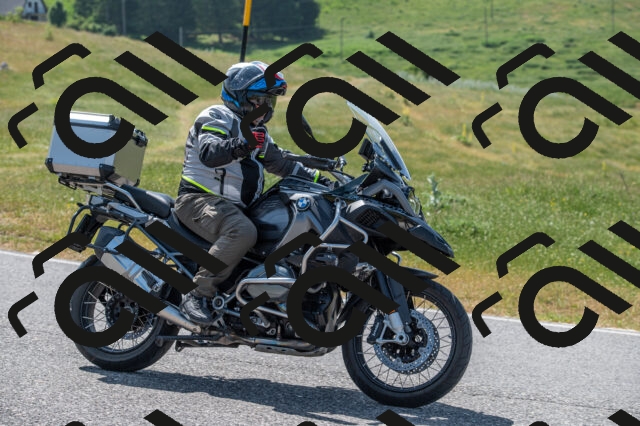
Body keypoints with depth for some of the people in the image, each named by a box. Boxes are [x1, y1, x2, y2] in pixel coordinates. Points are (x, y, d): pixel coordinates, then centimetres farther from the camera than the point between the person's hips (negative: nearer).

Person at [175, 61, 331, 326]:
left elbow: (280, 163, 29)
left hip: (237, 207, 9)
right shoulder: (216, 118, -7)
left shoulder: (256, 130, 22)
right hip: (200, 200, -9)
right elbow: (208, 153, -27)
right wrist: (242, 144, -43)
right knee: (243, 232, -38)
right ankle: (197, 295, -33)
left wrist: (318, 179, 19)